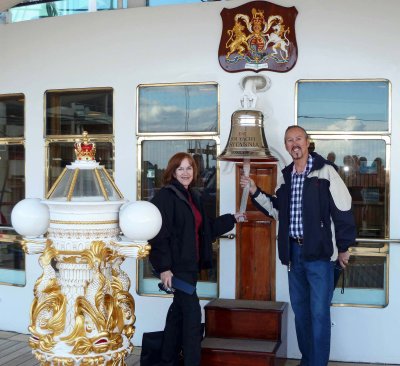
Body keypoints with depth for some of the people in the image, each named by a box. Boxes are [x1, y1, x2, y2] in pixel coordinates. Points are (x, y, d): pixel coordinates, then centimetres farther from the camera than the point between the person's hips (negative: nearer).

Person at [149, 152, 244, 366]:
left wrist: (232, 219, 21)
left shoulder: (193, 197, 14)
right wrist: (164, 267, -23)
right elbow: (159, 234, -18)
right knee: (192, 314, -10)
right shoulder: (166, 196, -12)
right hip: (176, 266, -8)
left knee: (178, 313, 15)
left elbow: (205, 228, 23)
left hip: (190, 265, 8)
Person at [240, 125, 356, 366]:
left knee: (319, 313, -4)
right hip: (294, 251, 7)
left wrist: (343, 248, -7)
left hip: (320, 251, -7)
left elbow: (343, 210, -9)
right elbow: (277, 210, 19)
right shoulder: (286, 176, 11)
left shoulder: (325, 171, -9)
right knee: (300, 309, 15)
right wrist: (255, 192, 7)